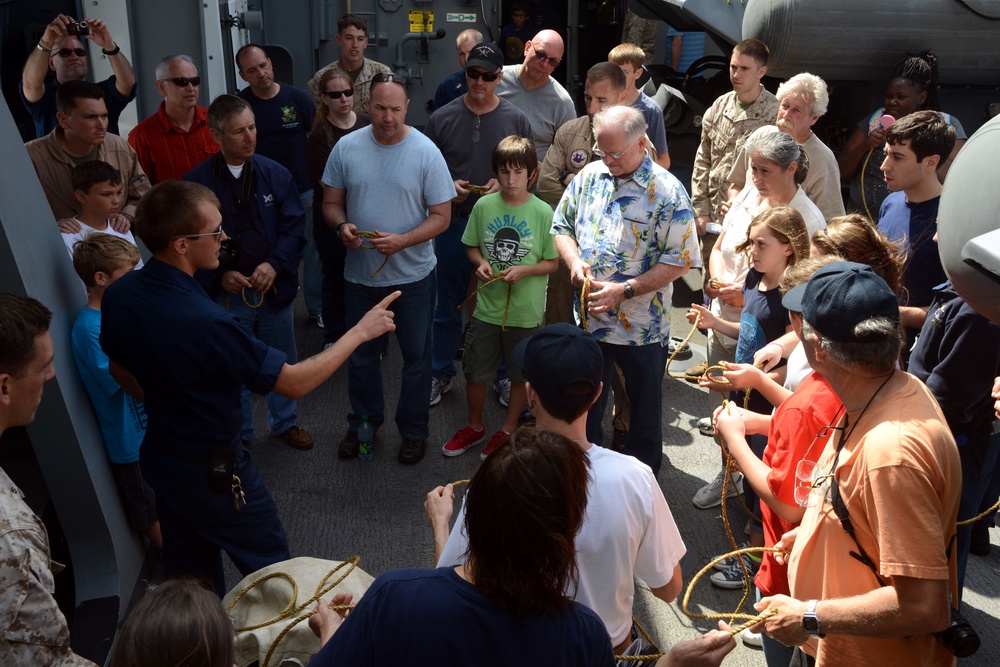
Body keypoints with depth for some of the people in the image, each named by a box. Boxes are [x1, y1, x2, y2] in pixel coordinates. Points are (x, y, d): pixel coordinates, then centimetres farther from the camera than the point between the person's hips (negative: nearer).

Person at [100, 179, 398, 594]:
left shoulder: (119, 295, -11)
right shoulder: (206, 323, -35)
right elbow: (296, 382, -25)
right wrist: (359, 332, -16)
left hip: (159, 456, 8)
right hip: (213, 470, -8)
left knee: (188, 571, 25)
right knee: (271, 570, 15)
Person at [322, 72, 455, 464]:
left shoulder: (426, 152, -11)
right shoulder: (347, 148, -4)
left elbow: (441, 216, -10)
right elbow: (331, 203, 5)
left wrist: (402, 240, -24)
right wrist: (342, 226, -18)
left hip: (412, 275, -2)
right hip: (360, 274, 3)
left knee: (416, 356, 12)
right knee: (361, 355, 18)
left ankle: (413, 430, 31)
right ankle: (363, 423, 40)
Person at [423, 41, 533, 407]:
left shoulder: (516, 120, 0)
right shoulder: (442, 118, 0)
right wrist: (447, 186, -14)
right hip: (453, 223, 0)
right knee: (447, 304, 12)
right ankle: (440, 373, 27)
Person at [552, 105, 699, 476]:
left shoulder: (667, 192, -15)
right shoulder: (589, 177, 0)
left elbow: (679, 261, -16)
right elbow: (562, 226, 10)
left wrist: (625, 290, -23)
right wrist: (575, 261, -11)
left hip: (642, 327, -4)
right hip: (588, 319, 4)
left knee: (644, 411, 16)